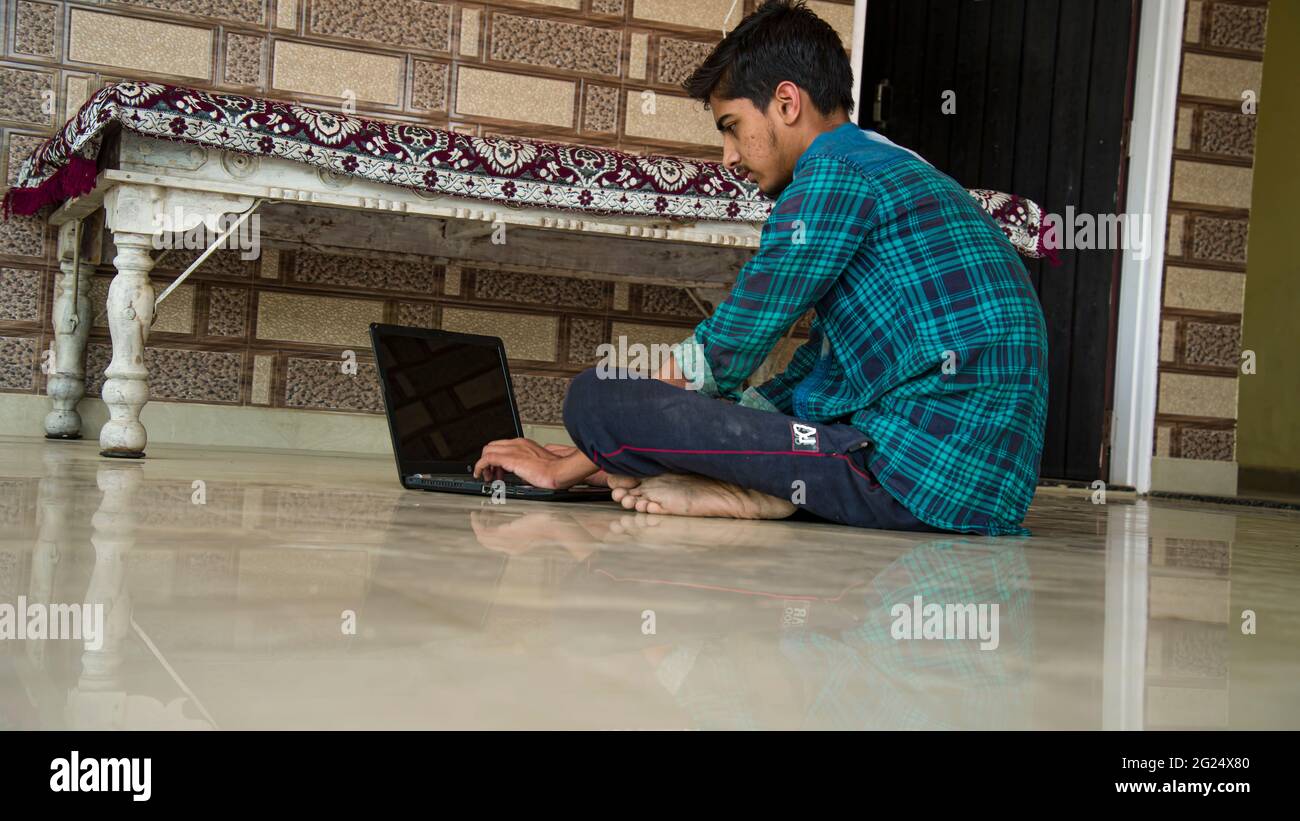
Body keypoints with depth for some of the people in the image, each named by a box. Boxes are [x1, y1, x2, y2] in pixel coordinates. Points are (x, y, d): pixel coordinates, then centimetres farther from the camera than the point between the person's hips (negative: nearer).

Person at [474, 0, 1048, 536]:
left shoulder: (837, 170, -7)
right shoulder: (901, 172, 24)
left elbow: (726, 353, -6)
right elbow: (816, 370, 23)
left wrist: (570, 465, 6)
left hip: (927, 475, -10)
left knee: (595, 397, -12)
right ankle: (759, 491, 0)